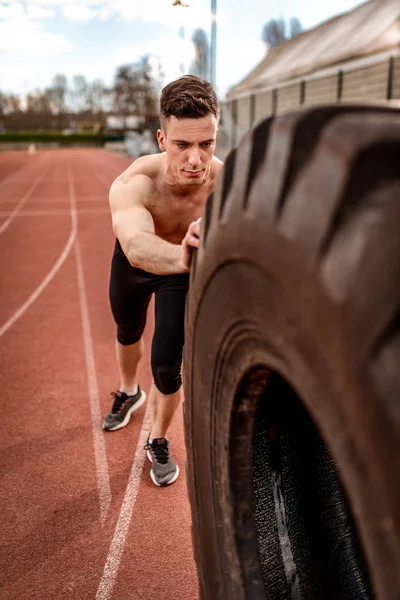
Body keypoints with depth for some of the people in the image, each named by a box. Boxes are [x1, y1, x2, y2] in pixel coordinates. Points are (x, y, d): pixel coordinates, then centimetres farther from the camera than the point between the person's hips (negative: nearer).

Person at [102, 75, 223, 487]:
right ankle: (128, 393, 60)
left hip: (183, 268, -1)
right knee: (128, 335, 26)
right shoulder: (133, 185, -41)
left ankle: (158, 442, 27)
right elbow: (136, 244, -60)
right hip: (133, 263, 1)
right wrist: (180, 257, -81)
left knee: (167, 366, -4)